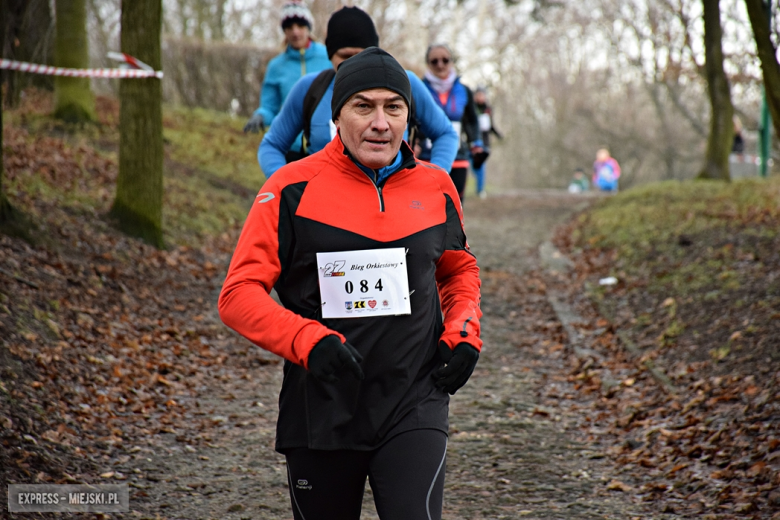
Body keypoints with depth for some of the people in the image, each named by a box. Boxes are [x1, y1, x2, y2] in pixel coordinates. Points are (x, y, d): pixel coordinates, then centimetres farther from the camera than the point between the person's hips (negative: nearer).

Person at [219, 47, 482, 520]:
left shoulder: (437, 189, 5)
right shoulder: (293, 189, -5)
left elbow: (460, 269, 24)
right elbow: (239, 294, -7)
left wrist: (463, 333, 5)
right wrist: (309, 341, -23)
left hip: (414, 410, 1)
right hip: (321, 412, 0)